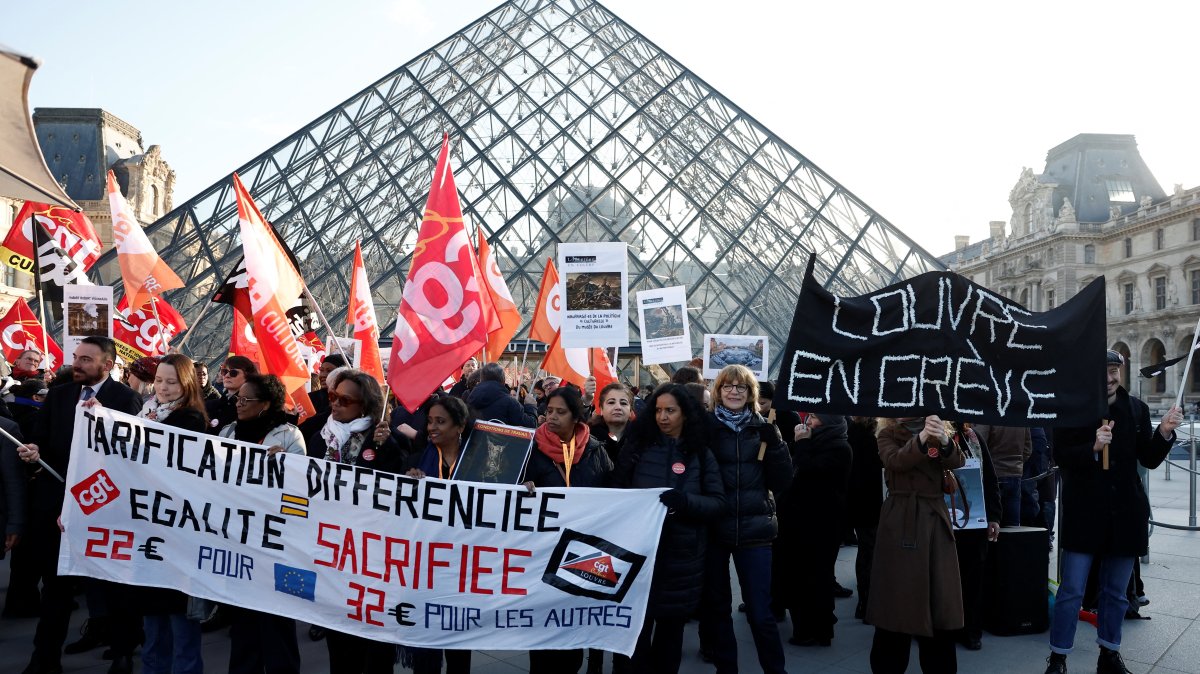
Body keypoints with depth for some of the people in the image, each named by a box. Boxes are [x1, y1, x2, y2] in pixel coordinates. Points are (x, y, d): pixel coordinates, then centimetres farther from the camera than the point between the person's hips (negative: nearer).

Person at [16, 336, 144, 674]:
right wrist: (34, 452, -14)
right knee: (54, 581, 13)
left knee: (112, 582, 8)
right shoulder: (57, 395, 9)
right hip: (56, 500, 5)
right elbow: (38, 439, 6)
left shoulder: (126, 399, -7)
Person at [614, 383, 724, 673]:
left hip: (681, 554, 1)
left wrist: (686, 501, -21)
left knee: (671, 627, 13)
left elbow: (718, 503, -4)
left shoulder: (701, 454, 3)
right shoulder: (637, 445, 3)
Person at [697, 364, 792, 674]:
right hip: (713, 527, 0)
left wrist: (774, 444, -11)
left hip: (754, 528, 0)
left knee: (760, 610, -1)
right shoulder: (705, 425, 0)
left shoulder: (763, 428, 5)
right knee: (716, 604, 11)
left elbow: (782, 482, 0)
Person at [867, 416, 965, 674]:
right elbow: (895, 461, -17)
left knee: (940, 604, 5)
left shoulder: (937, 432, 12)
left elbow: (957, 462, -6)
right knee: (898, 602, -1)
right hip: (900, 522, -3)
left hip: (934, 519, 3)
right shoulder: (888, 434, 4)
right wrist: (921, 439, -33)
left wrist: (945, 441, -28)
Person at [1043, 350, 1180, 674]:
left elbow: (1149, 460, 4)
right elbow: (1060, 456, -10)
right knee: (1071, 590, 1)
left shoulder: (1137, 408, 4)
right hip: (1084, 512, -4)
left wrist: (1164, 433, -13)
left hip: (1124, 512, 4)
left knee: (1116, 592, 15)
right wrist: (1093, 448, -26)